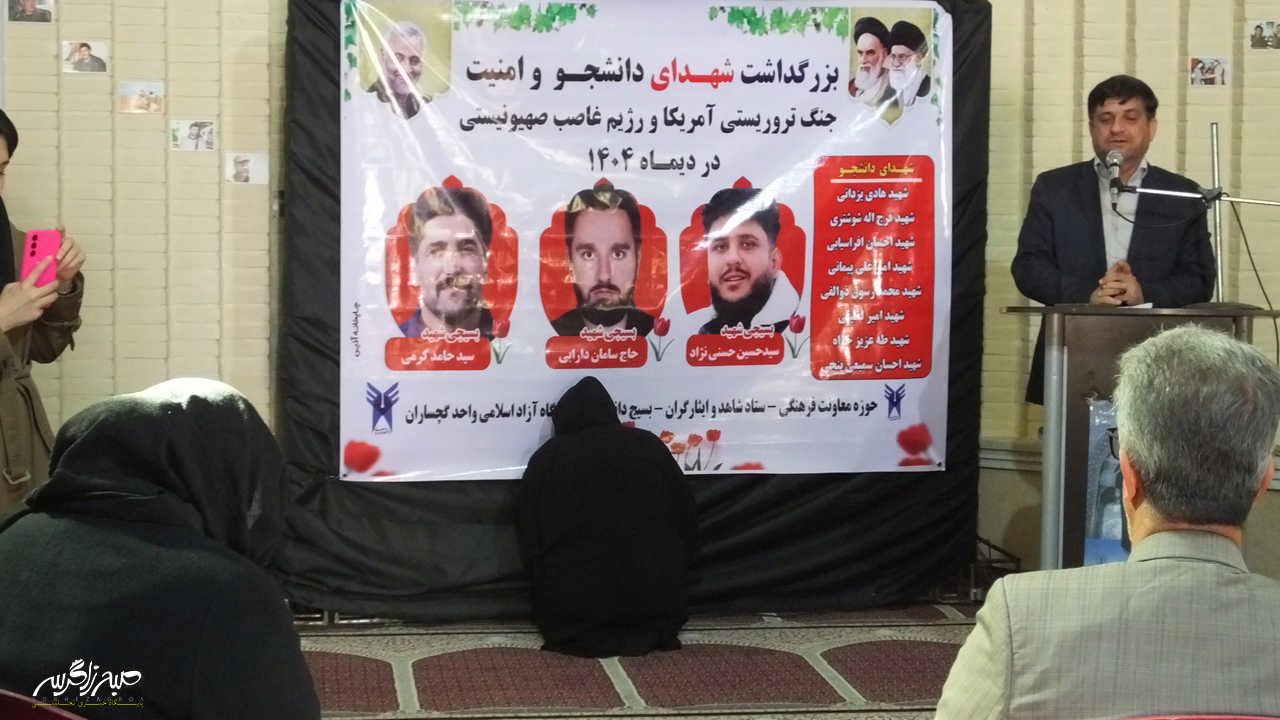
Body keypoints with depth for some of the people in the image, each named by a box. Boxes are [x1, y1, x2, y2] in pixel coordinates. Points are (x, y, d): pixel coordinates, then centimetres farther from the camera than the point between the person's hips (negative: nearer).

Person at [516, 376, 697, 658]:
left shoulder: (545, 460, 0)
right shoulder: (649, 447, 1)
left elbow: (528, 541, 7)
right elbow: (685, 524, 9)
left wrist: (547, 607, 21)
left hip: (573, 610, -2)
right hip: (652, 605, 2)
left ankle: (583, 635, 7)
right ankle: (650, 631, 8)